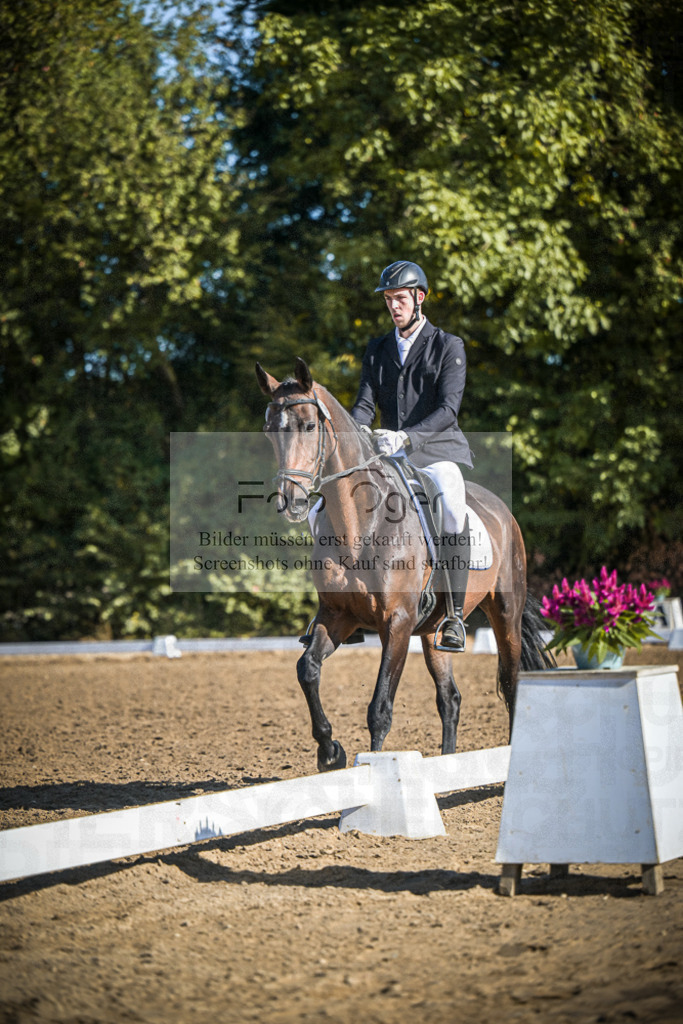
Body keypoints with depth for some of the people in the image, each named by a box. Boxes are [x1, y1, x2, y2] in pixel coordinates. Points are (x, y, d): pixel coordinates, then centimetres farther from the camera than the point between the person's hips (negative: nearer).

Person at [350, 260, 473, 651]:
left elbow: (448, 408, -12)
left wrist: (405, 437, -29)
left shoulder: (449, 346, -1)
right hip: (390, 457, 5)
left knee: (452, 505, -36)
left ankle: (455, 616, -31)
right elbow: (365, 405, 8)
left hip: (439, 452, -5)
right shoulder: (377, 350, 15)